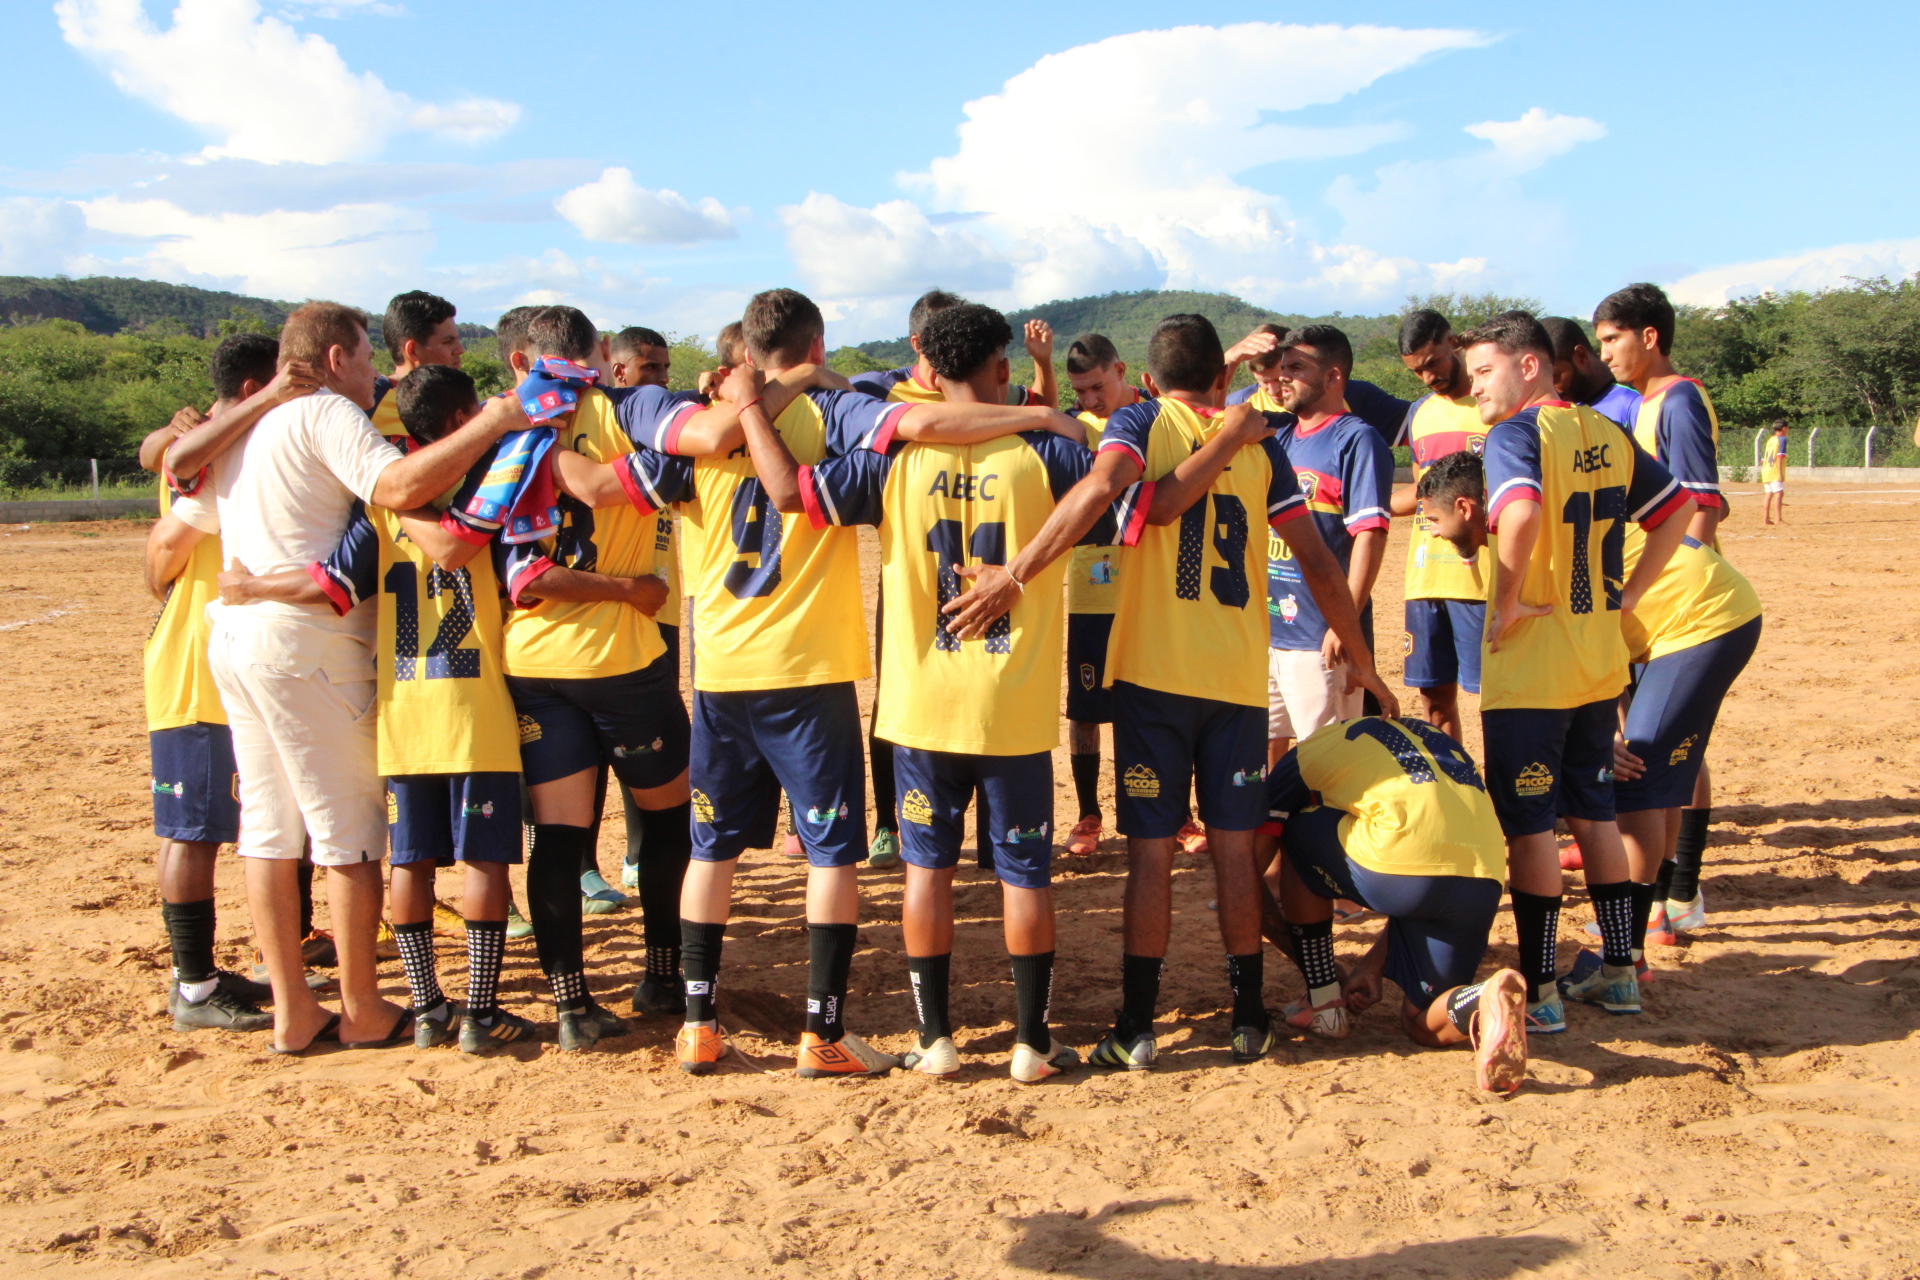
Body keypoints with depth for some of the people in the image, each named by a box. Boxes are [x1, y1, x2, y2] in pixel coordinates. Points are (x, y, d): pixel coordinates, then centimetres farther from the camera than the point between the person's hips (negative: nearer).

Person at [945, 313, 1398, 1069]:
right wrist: (1360, 662, 16)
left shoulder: (1140, 424, 2)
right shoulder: (1259, 444, 9)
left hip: (1153, 671, -2)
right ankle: (1248, 1017, 17)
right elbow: (1318, 564, 7)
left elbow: (1101, 487, -22)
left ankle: (1137, 1027, 5)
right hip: (1238, 674, 2)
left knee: (1151, 849, 2)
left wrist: (1015, 574, -25)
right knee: (1234, 844, 10)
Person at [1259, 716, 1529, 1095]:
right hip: (1485, 882, 5)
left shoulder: (1315, 748, 19)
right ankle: (1486, 1001, -11)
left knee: (1294, 838, 24)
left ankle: (1324, 1001, 20)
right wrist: (1371, 967, 36)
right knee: (1421, 1023, 22)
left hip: (1400, 868, -5)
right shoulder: (1437, 740, 36)